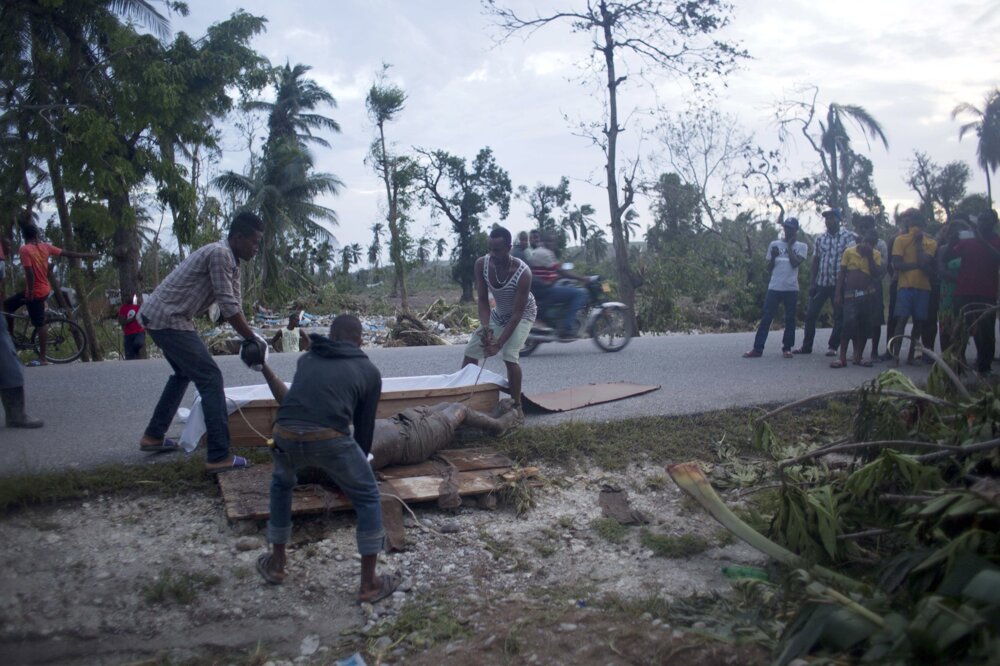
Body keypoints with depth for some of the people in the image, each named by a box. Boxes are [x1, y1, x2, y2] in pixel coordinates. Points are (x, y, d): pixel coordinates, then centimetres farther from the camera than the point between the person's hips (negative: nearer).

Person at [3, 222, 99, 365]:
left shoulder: (24, 249, -17)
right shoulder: (44, 246, 2)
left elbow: (29, 272, -24)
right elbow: (68, 253, 7)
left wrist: (30, 292, -19)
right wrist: (88, 255, 17)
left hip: (35, 291, -8)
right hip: (44, 288, 8)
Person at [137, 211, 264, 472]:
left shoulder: (231, 262, 13)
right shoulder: (219, 253, -17)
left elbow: (233, 306, 12)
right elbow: (228, 306, -20)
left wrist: (251, 339, 2)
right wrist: (253, 339, -14)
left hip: (158, 316, 11)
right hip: (168, 319, -11)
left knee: (184, 373, 28)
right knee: (210, 378, -11)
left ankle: (153, 436, 37)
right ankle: (219, 456, -13)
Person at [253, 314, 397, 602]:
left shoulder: (306, 359, 30)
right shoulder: (368, 370, 22)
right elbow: (365, 423, 28)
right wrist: (361, 461, 45)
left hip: (286, 437, 3)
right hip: (330, 440, -3)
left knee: (281, 484, 37)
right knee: (367, 498, 21)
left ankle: (276, 563, 44)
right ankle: (369, 583, 22)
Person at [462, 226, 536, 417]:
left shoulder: (523, 273, -37)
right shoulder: (481, 264, -25)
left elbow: (517, 313, -33)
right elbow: (482, 300, -18)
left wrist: (499, 343, -36)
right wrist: (485, 327, -35)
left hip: (523, 314, -5)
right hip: (498, 313, 5)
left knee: (510, 356, -25)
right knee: (470, 352, 4)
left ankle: (516, 405, -9)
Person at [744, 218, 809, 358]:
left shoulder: (801, 246, 4)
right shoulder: (774, 244, 10)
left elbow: (795, 263, -12)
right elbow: (769, 268, 11)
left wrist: (789, 246, -4)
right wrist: (773, 257, -8)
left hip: (791, 289, -1)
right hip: (774, 288, 1)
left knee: (790, 319, 4)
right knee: (766, 318, -2)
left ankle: (787, 348, 14)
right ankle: (757, 349, -3)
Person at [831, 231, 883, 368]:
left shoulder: (876, 254, 5)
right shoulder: (849, 252, 1)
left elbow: (877, 274, -7)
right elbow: (842, 274, 3)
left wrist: (870, 256, -11)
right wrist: (838, 294, -2)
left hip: (868, 295, 2)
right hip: (851, 294, -2)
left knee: (865, 326, 4)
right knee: (849, 324, -12)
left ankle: (859, 356, 15)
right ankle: (842, 358, -9)